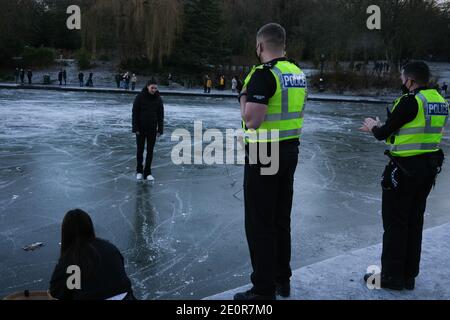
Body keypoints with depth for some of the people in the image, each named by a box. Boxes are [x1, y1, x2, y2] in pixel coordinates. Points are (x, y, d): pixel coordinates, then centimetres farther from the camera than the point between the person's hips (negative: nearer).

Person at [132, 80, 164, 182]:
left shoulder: (158, 99, -1)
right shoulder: (140, 97, -8)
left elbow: (160, 115, 2)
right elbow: (135, 113, -7)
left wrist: (160, 130, -2)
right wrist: (135, 128, -11)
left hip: (152, 129, 2)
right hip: (141, 129, -2)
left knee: (150, 151, 5)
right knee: (140, 150, 7)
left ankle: (147, 173, 13)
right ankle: (139, 171, 22)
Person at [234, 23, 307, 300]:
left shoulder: (264, 74, -17)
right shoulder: (298, 74, 9)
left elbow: (252, 120, -23)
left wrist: (244, 96, -5)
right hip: (290, 151, 8)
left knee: (259, 223, 1)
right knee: (281, 218, 18)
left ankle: (264, 290, 8)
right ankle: (282, 280, 30)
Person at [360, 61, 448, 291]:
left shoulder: (411, 101, -17)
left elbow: (384, 133, -12)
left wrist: (373, 128, 10)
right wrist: (382, 128, 18)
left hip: (404, 169, -8)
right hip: (429, 168, 8)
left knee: (395, 223, 3)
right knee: (415, 222, 16)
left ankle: (391, 276, 11)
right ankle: (409, 276, 25)